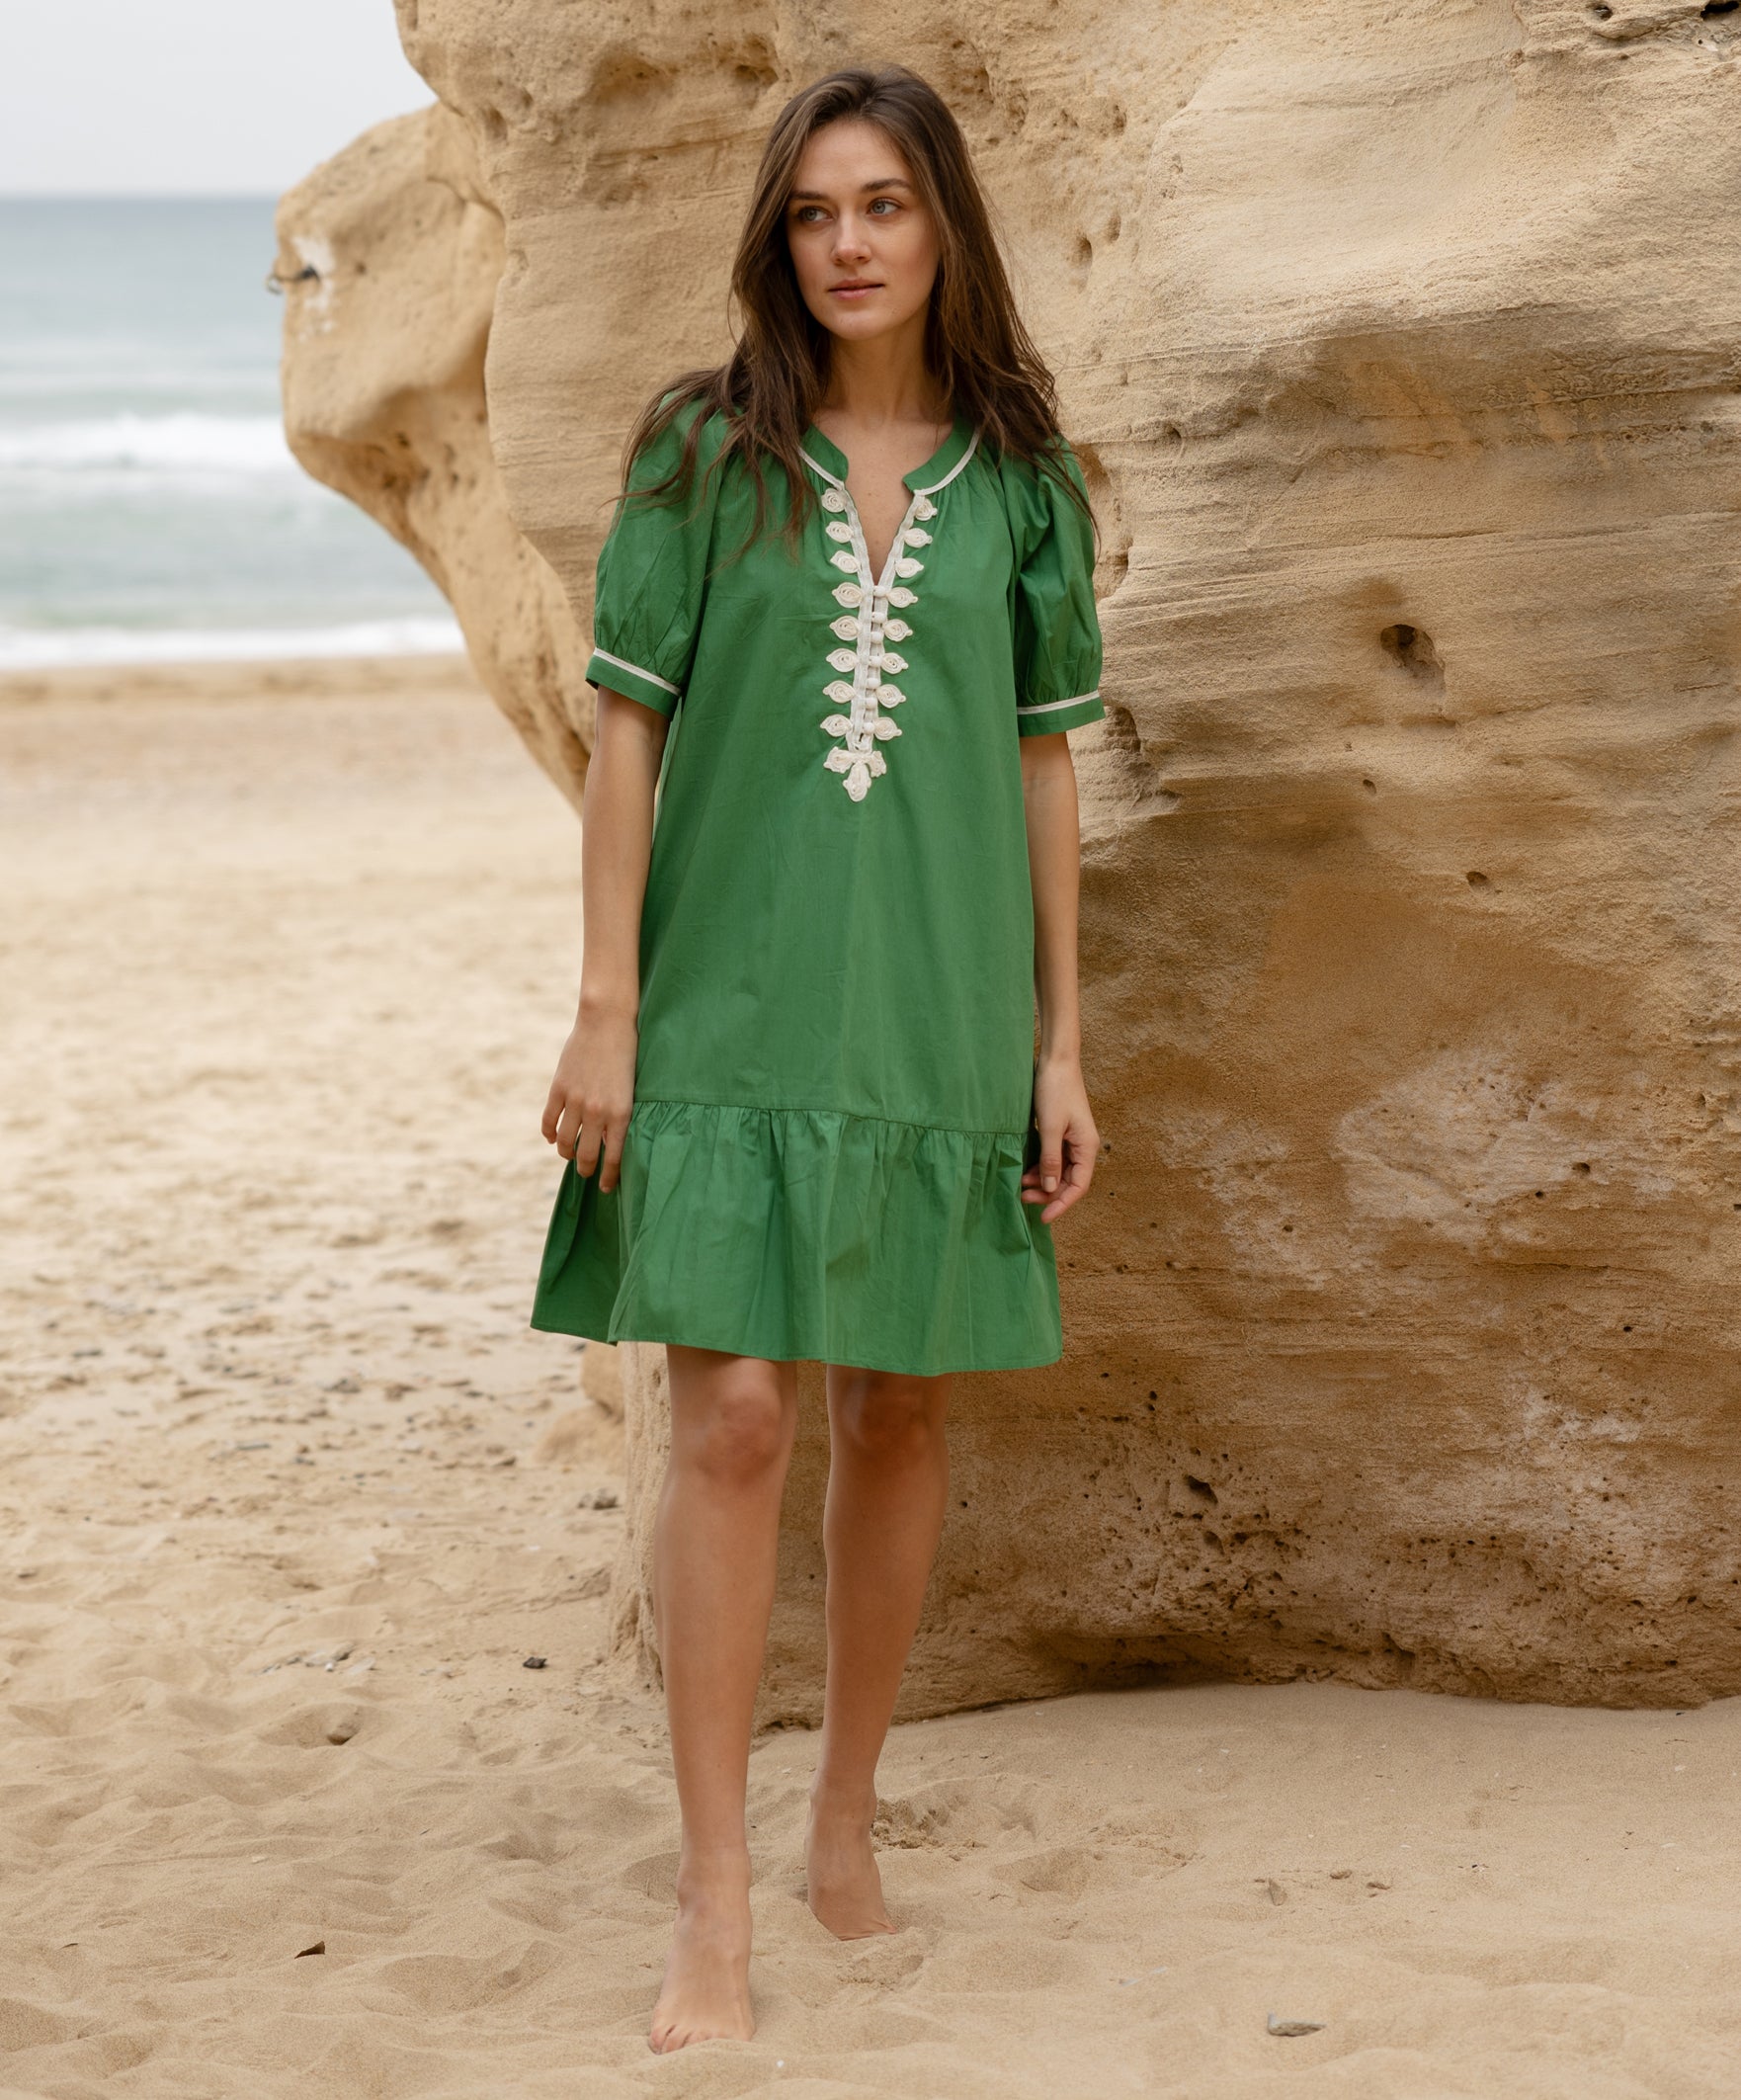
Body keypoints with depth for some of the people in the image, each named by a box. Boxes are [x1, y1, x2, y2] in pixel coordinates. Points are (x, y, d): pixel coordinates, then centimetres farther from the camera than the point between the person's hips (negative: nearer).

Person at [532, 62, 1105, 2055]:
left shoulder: (1017, 482, 5)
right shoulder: (704, 453, 0)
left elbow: (1045, 765, 8)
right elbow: (626, 732, 0)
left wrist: (1062, 1042, 5)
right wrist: (605, 1007, -6)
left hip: (935, 1010, 3)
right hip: (736, 1000, -2)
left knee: (901, 1412, 9)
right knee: (732, 1417, -9)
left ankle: (845, 1814, 27)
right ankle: (713, 1905, -5)